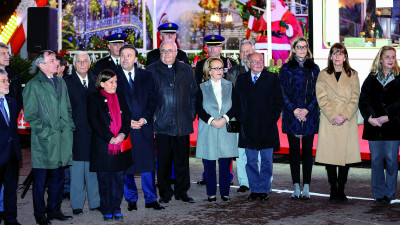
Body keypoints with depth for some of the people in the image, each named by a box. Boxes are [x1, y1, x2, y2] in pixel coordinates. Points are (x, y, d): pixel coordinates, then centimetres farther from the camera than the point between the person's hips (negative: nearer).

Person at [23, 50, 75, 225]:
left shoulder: (61, 82, 14)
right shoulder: (33, 85, -6)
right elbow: (30, 115, -8)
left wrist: (70, 127, 10)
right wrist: (44, 131, -14)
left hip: (62, 138, 6)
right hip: (44, 140, -6)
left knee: (58, 177, 13)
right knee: (40, 179, 3)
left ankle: (54, 211, 25)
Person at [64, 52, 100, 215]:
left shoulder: (95, 82, 12)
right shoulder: (67, 82, 1)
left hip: (94, 131, 3)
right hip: (76, 132, -3)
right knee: (77, 169, 2)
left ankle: (95, 201, 17)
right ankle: (77, 204, 10)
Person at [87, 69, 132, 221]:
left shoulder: (120, 96, 14)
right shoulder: (94, 98, 0)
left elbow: (127, 116, 9)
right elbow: (94, 121, -8)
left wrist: (123, 134, -9)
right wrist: (109, 137, -14)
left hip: (120, 145, 4)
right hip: (102, 145, -3)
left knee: (118, 177, 7)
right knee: (104, 179, 3)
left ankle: (116, 208, 17)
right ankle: (106, 210, 13)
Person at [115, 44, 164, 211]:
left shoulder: (146, 76, 9)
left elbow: (152, 100, 6)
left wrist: (145, 119, -8)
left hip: (144, 127, 1)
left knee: (148, 164, 2)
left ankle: (151, 199, 13)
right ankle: (131, 199, 18)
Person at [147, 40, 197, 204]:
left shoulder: (186, 70, 11)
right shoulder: (151, 71, 3)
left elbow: (194, 92, 14)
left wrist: (191, 113, 5)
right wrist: (152, 115, -4)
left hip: (183, 123, 2)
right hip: (162, 123, -2)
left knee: (182, 159, 8)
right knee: (163, 160, 3)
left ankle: (182, 192, 20)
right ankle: (165, 193, 15)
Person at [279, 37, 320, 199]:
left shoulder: (314, 68, 9)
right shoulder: (286, 68, 6)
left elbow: (317, 92, 3)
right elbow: (283, 93, 0)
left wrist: (307, 110, -10)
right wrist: (294, 110, -12)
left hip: (310, 115, 1)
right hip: (291, 115, -1)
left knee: (307, 151, 3)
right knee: (294, 151, 3)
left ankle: (306, 187, 8)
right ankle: (296, 187, 9)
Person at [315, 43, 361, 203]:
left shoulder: (352, 75, 10)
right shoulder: (323, 75, 8)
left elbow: (355, 98, 2)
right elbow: (322, 99, -1)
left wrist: (344, 116, -12)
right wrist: (333, 116, -12)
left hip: (348, 122, 1)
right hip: (329, 123, -1)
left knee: (346, 156, 1)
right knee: (329, 156, -1)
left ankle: (341, 190, 12)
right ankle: (333, 190, 9)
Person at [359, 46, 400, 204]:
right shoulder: (371, 79, 10)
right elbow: (363, 100, 1)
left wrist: (387, 116, -15)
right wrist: (370, 117, -13)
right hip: (374, 126, 2)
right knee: (376, 159, 3)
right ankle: (379, 194, 12)